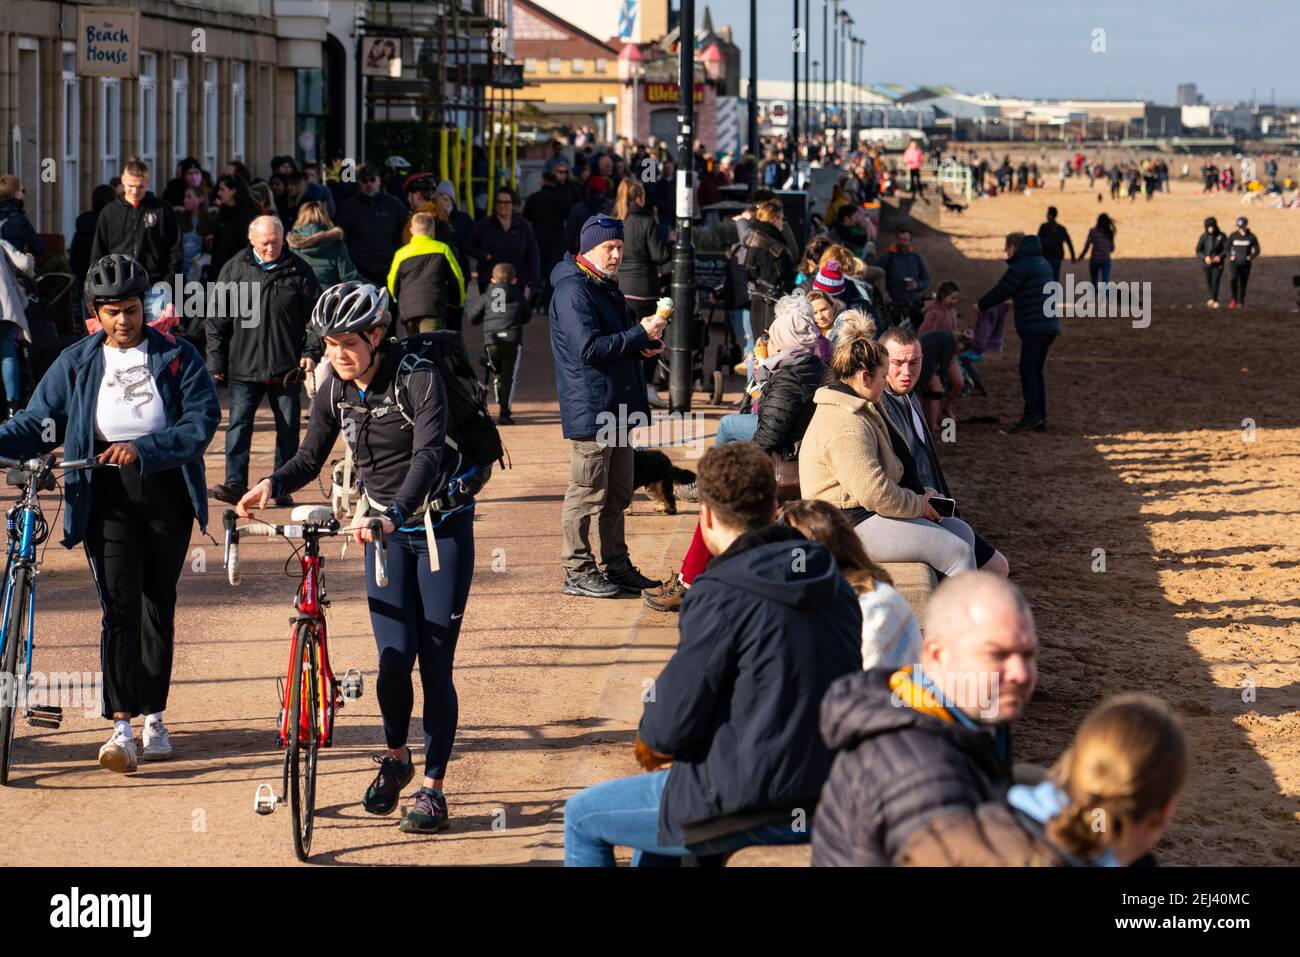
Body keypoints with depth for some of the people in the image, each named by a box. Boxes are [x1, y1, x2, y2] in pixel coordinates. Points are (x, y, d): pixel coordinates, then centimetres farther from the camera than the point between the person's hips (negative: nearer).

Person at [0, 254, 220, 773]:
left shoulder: (176, 357, 0)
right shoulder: (76, 363, 4)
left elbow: (202, 421, -9)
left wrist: (142, 448, -21)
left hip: (166, 492, 1)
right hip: (107, 495, -1)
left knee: (158, 606, 10)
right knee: (120, 604, -12)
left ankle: (154, 717, 22)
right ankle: (121, 726, -16)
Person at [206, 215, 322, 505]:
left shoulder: (299, 271, 2)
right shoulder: (234, 270, 2)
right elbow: (218, 320, 5)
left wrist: (311, 352, -3)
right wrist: (216, 361, 1)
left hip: (287, 369, 1)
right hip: (244, 368, 0)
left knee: (288, 428, 5)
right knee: (239, 425, -6)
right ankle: (235, 484, -5)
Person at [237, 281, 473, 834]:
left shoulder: (418, 379, -18)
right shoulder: (334, 391, -2)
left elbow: (427, 455, -29)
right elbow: (311, 458, 6)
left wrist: (395, 513, -44)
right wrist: (273, 485, -15)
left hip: (440, 527, -4)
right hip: (384, 530, 4)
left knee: (435, 663, -4)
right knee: (395, 657, -7)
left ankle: (433, 788, 4)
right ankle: (395, 758, 19)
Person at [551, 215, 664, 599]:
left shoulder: (606, 287, 18)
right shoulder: (573, 291, -14)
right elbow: (589, 348, -23)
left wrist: (647, 344, 7)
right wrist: (641, 334, -22)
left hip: (617, 408, 10)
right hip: (590, 409, -10)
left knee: (617, 493, 15)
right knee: (587, 493, -4)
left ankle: (616, 567, 22)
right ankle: (577, 571, 2)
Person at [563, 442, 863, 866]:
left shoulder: (719, 597, -19)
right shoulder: (832, 582, 4)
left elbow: (670, 729, -18)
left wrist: (650, 745, 6)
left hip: (749, 807, -8)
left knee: (581, 818, 15)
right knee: (660, 792, 35)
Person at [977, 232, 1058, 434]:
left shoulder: (1020, 266, -10)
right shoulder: (1042, 263, 18)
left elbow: (1001, 291, -8)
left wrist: (981, 305, 7)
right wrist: (1013, 298, 40)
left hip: (1034, 326, -9)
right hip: (1050, 325, 9)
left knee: (1027, 369, -12)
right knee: (1036, 371, 10)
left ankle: (1031, 414, -24)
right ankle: (1040, 420, 7)